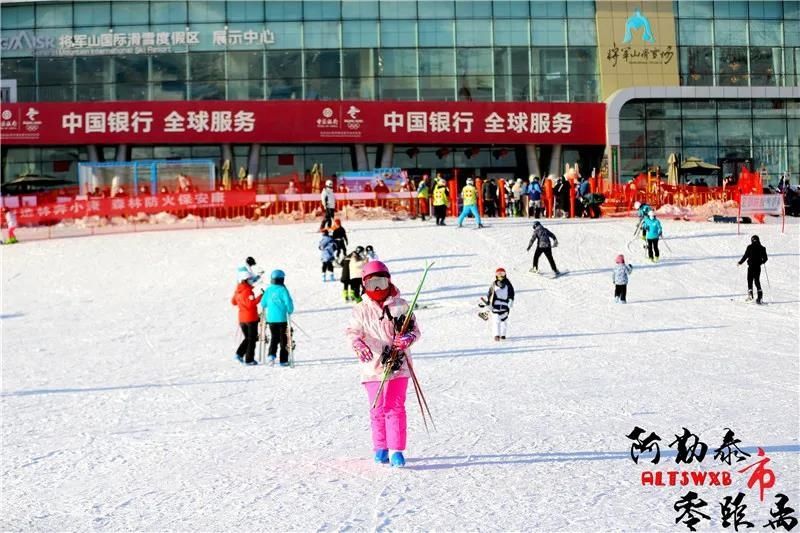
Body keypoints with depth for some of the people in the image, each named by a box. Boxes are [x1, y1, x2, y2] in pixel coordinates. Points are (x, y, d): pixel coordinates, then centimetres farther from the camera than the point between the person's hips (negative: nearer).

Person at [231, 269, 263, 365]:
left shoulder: (237, 291, 6)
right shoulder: (247, 291, -18)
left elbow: (233, 302, 18)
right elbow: (251, 304, -27)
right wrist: (260, 297, -25)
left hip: (241, 319, 7)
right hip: (251, 318, -7)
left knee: (247, 338, 21)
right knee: (252, 339, 4)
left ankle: (239, 354, 3)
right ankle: (249, 360, 4)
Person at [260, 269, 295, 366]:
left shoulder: (268, 290, 0)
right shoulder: (283, 290, -12)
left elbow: (263, 303, 5)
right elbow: (289, 303, -13)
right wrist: (290, 311, 6)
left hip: (270, 318, 3)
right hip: (282, 318, -3)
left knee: (274, 337, 17)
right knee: (283, 339, 8)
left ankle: (272, 354, -6)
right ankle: (283, 360, 9)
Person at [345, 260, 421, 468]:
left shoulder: (400, 306, 5)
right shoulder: (361, 310, 3)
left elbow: (414, 329, 8)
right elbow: (353, 331, -10)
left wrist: (407, 339, -15)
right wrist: (358, 344, -33)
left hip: (397, 365, -1)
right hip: (372, 367, 1)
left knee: (395, 408, -5)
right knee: (378, 410, 8)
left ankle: (396, 450, -4)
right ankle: (381, 449, 21)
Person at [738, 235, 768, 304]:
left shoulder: (750, 247, -7)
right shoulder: (762, 248, 2)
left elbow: (745, 256, -8)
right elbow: (765, 258, 5)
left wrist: (740, 262, 6)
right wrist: (762, 262, 27)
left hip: (751, 266, -3)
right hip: (758, 267, 3)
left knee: (750, 280, 5)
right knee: (757, 281, 12)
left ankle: (750, 292, -13)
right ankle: (760, 295, 5)